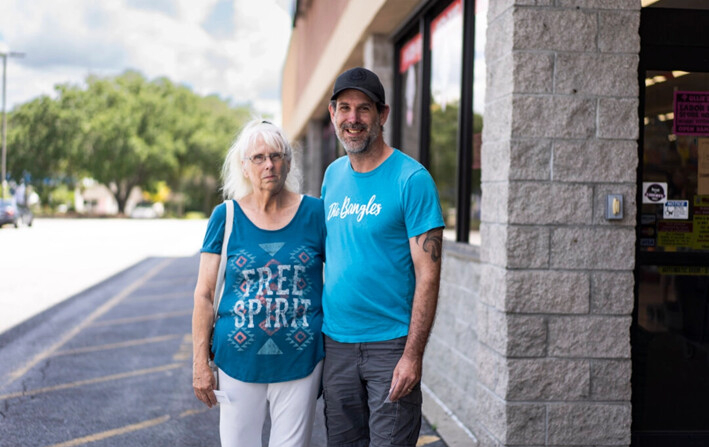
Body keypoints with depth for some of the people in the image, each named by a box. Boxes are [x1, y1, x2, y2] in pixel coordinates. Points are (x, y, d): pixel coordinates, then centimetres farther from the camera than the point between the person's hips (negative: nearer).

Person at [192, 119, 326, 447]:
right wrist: (201, 362, -3)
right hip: (239, 360, 0)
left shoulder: (314, 213, -1)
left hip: (300, 361, 0)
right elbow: (204, 294, 0)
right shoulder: (226, 217, -1)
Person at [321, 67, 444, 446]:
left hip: (390, 344, -5)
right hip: (335, 341, 6)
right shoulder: (333, 174, 8)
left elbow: (428, 274, -13)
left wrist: (413, 355, -19)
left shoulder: (411, 179, -11)